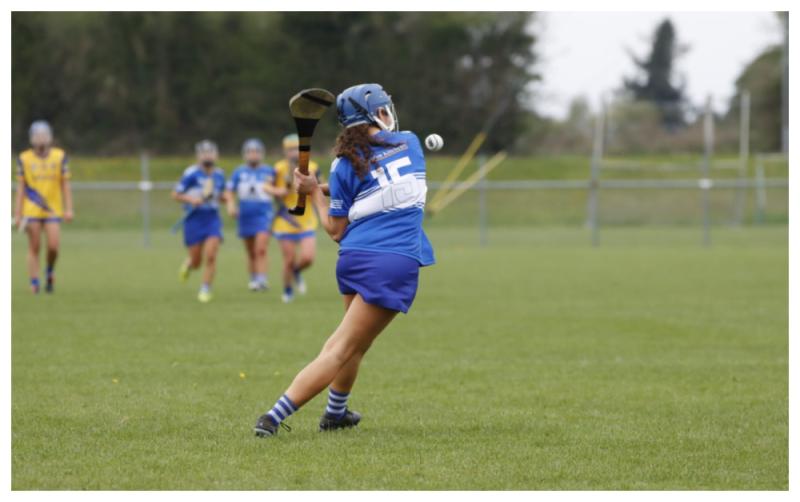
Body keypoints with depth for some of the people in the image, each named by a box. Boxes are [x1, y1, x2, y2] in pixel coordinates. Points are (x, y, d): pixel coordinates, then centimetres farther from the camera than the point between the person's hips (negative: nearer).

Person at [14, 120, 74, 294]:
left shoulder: (59, 156, 2)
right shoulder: (24, 158, 2)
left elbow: (65, 185, 6)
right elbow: (21, 188, 5)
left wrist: (69, 209, 0)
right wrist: (17, 213, 2)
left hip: (53, 210, 0)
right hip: (31, 210, 0)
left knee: (53, 246, -8)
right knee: (34, 248, 0)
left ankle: (50, 271, 20)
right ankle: (34, 282, 7)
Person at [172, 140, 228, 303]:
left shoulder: (219, 175, 7)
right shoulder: (191, 173, -9)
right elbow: (175, 194, -6)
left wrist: (225, 198, -1)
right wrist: (190, 199, -22)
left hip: (212, 220, 3)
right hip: (194, 220, -3)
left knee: (210, 257, -13)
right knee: (196, 262, 3)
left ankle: (205, 290, 1)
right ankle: (188, 264, 40)